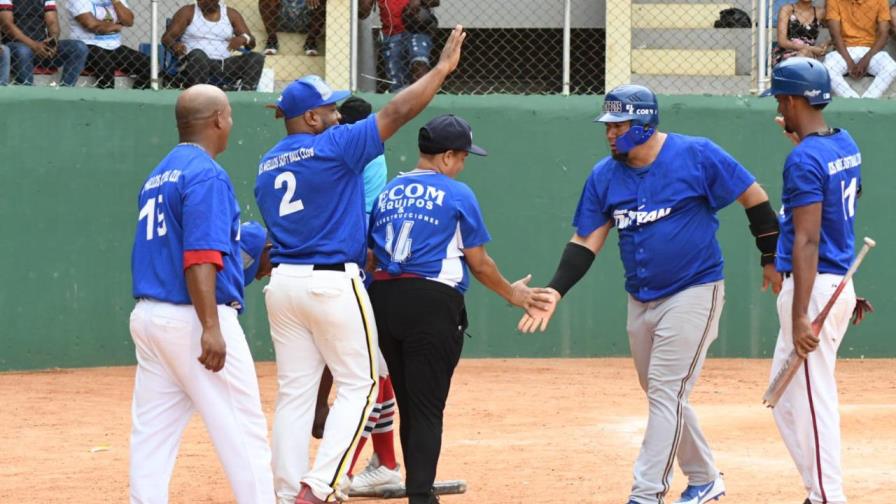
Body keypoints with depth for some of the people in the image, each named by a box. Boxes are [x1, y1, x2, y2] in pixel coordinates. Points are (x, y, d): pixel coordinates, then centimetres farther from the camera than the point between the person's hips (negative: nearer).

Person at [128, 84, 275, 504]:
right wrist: (211, 327, -24)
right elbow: (200, 257, -20)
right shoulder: (206, 175, -11)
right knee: (242, 430, -4)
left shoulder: (157, 177, 16)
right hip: (192, 317, -9)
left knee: (152, 433, 7)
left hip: (147, 314, 9)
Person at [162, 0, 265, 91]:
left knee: (257, 58, -19)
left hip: (224, 66, 3)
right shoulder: (188, 12, 7)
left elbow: (251, 42, 8)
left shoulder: (231, 14, 13)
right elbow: (166, 38, -1)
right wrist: (175, 45, -25)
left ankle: (245, 92, -40)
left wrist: (243, 39, -17)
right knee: (197, 54, -36)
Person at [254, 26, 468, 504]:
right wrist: (443, 67, -3)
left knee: (294, 392, 8)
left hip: (282, 281, 7)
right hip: (332, 283, -7)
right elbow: (396, 112, -11)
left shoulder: (267, 166, 12)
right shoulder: (333, 148, -10)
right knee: (357, 384, 2)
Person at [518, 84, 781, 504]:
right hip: (641, 300, 6)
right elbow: (586, 242, 2)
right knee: (661, 395, 13)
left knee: (666, 391, -10)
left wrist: (772, 259, -2)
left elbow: (753, 197, -5)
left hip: (694, 292, -6)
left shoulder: (696, 156, -13)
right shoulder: (604, 176, 1)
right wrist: (554, 292, -10)